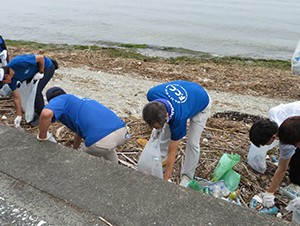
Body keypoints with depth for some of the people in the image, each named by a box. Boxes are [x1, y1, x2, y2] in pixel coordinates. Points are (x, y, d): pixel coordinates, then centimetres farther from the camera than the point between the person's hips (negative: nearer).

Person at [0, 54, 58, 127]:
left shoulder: (19, 62, -37)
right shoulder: (11, 79, -13)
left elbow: (41, 57, -28)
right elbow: (16, 98, -6)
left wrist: (41, 72, -20)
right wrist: (19, 116, -4)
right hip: (35, 71, 8)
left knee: (37, 91, -15)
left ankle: (40, 116, 1)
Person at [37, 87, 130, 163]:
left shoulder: (59, 100, 13)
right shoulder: (78, 100, 37)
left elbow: (46, 113, -13)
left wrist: (42, 137, 3)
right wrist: (74, 149, 63)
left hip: (101, 139, -8)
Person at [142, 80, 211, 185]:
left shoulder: (178, 117, -43)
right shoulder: (152, 94, -34)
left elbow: (172, 152, -31)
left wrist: (166, 179, -21)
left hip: (201, 105, -6)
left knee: (192, 142, -10)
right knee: (166, 129, 10)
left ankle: (187, 177, 7)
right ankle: (161, 156, 32)